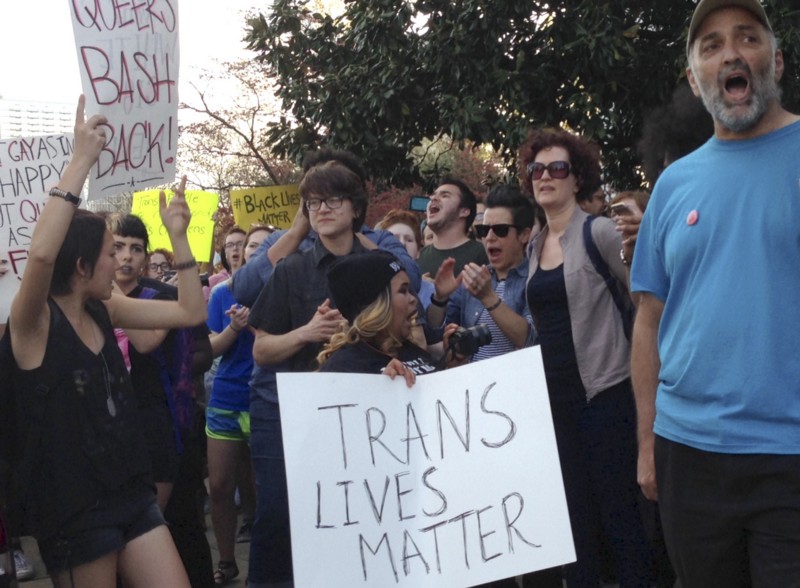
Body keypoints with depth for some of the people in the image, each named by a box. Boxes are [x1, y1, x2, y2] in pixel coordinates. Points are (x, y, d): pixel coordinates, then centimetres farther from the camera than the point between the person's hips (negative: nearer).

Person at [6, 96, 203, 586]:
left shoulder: (105, 310, 5)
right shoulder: (33, 322, -15)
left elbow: (191, 313, 10)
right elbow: (41, 254, -36)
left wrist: (178, 235, 5)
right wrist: (82, 161, -32)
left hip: (133, 494, 6)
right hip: (73, 511, -6)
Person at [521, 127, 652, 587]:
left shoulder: (598, 232, -8)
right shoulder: (536, 245, 12)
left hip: (603, 392, -6)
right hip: (555, 396, 6)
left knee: (620, 514, -1)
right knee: (573, 516, 12)